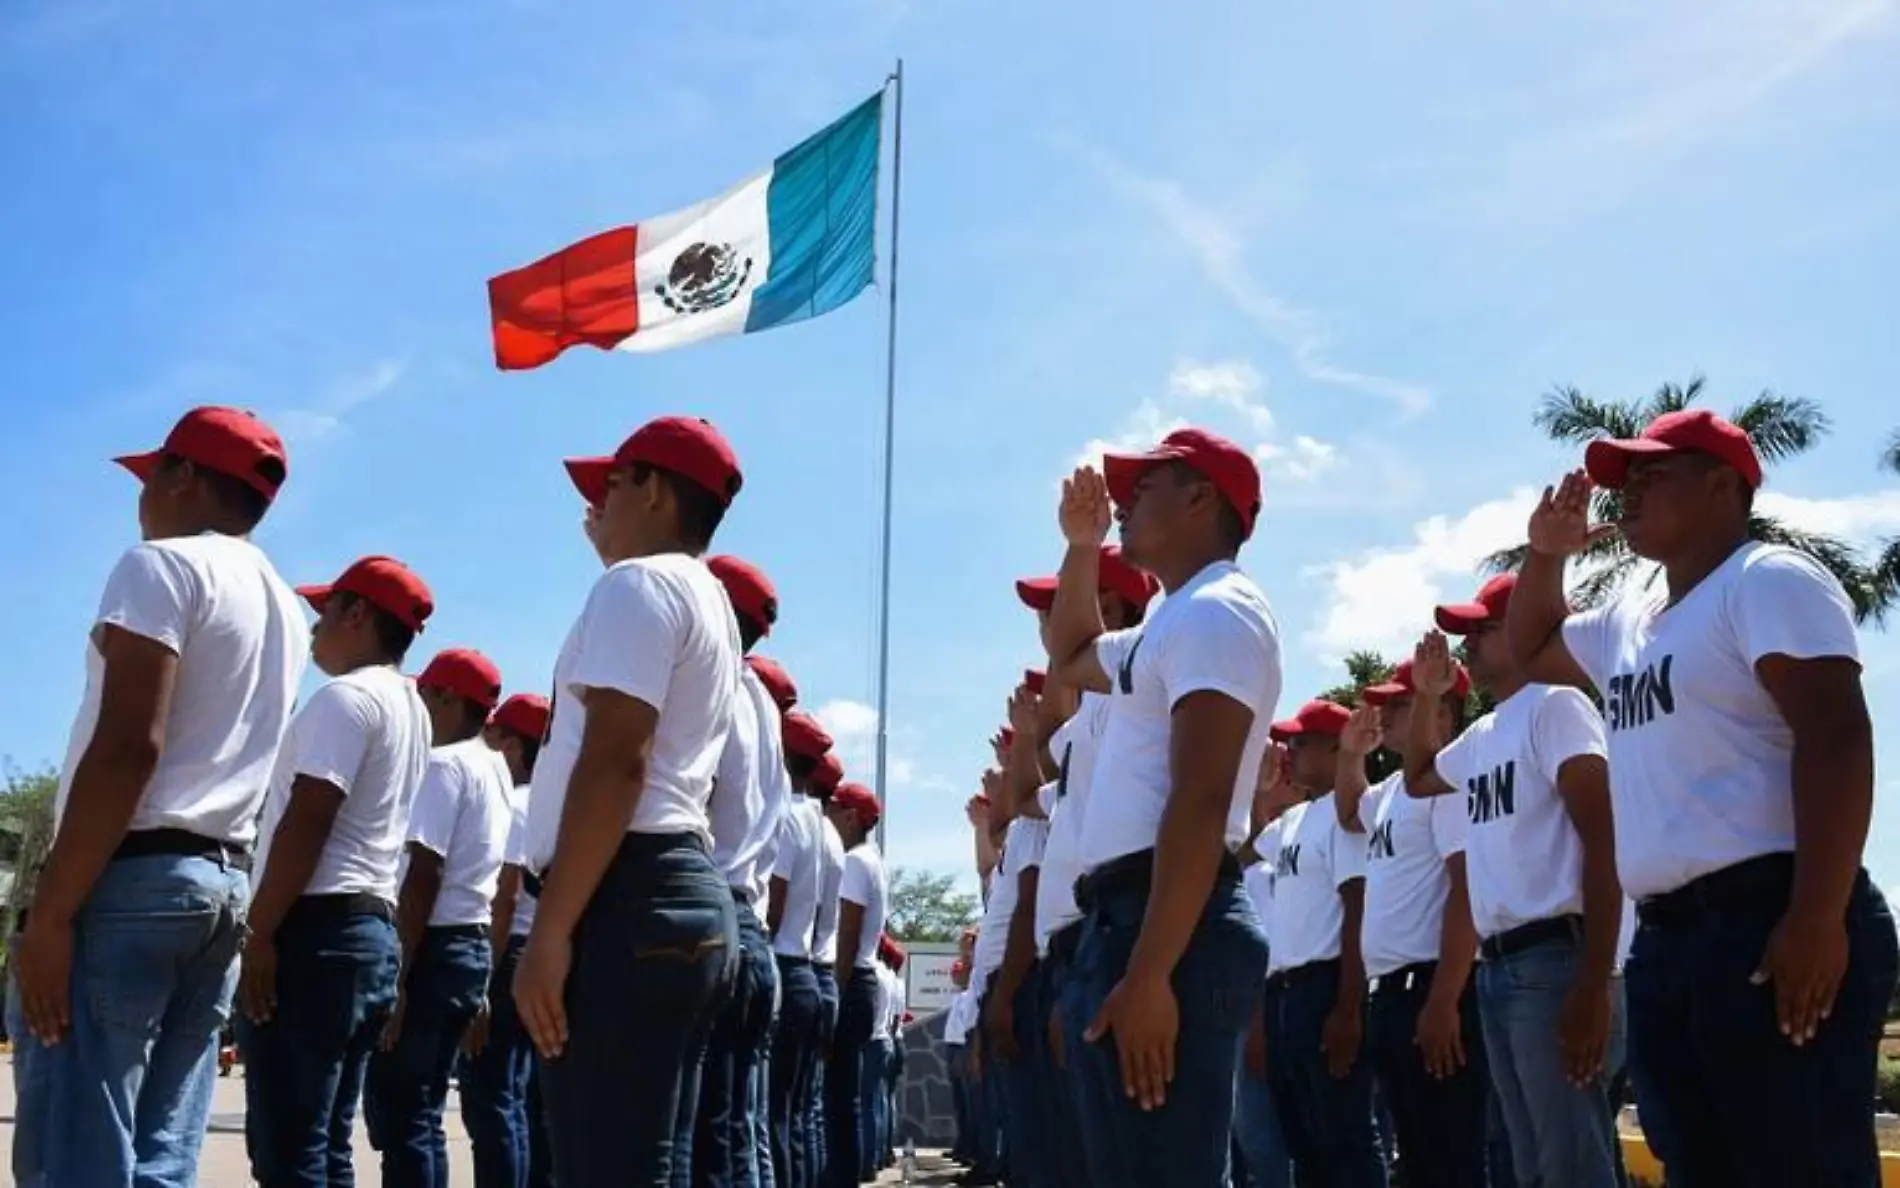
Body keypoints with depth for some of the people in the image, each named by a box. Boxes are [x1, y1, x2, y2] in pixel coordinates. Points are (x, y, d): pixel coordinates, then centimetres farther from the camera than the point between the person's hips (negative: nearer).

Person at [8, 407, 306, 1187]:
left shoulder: (164, 566, -6)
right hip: (225, 884, 8)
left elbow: (129, 747, -17)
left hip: (131, 879, -8)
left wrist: (48, 913, -18)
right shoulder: (285, 610, 19)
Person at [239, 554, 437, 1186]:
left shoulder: (346, 696, -8)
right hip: (373, 930, 9)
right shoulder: (411, 710, 20)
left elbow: (306, 822, -17)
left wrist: (259, 933, -17)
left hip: (316, 928, -9)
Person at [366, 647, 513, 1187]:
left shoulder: (445, 764, -11)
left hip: (435, 947, -9)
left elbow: (424, 873, -18)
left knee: (395, 1110, -5)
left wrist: (397, 972, -18)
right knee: (420, 1112, 13)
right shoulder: (496, 770, 16)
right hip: (472, 945, 9)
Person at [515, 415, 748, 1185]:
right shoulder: (708, 603, 24)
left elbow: (613, 761, -16)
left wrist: (550, 928, -19)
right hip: (684, 892, 10)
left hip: (629, 899, -10)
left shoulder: (637, 584, -5)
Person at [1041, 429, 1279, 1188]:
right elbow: (1068, 661, 43)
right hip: (1129, 918, 11)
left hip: (1171, 928, -11)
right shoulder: (1173, 626, 24)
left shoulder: (1214, 613, -9)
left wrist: (1149, 972, -25)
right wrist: (1081, 547, 28)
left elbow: (1199, 804, -19)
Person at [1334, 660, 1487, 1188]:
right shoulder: (1394, 788, 19)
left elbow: (1467, 890, -19)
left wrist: (1443, 1001, -24)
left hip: (1432, 989, -10)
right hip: (1390, 990, 10)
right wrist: (1351, 752, 22)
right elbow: (1349, 815, 41)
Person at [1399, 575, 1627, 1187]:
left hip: (1554, 959, -9)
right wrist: (1425, 694, 23)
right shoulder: (1480, 736, 20)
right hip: (1496, 967, 9)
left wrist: (1595, 982, -21)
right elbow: (1418, 779, 41)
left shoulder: (1555, 705, -5)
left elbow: (1603, 845, -13)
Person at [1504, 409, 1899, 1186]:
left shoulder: (1768, 581, -4)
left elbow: (1836, 735, -16)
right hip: (1663, 939, 9)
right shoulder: (1629, 619, 21)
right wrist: (1545, 554, 20)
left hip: (1768, 925, -9)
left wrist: (1819, 918, -24)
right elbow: (1530, 651, 39)